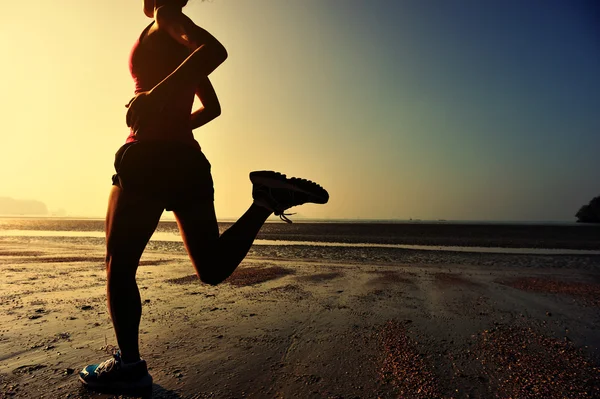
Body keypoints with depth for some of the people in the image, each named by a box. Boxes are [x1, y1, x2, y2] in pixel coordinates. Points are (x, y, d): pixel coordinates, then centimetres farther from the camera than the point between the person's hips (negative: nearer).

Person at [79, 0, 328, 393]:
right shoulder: (185, 45, 26)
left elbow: (215, 50, -20)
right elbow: (212, 107, 31)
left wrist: (155, 94, -25)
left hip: (151, 158, -8)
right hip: (187, 159, 9)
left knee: (120, 264, 3)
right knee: (213, 267, 8)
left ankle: (129, 365, 8)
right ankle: (266, 198, -8)